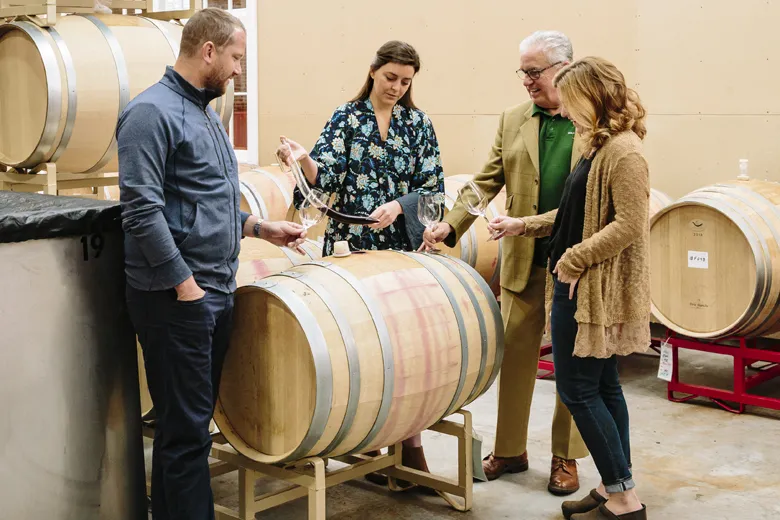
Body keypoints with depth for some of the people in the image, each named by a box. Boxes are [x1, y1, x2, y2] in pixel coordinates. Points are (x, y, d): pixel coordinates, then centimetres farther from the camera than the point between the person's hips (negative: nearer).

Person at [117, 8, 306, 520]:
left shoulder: (207, 114, 17)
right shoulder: (152, 113, -12)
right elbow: (142, 210, -19)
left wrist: (260, 227, 17)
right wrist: (186, 284, -18)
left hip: (217, 294, 9)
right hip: (175, 298, -9)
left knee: (194, 422, 13)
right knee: (186, 427, -4)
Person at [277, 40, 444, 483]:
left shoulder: (419, 124, 9)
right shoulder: (346, 118, 3)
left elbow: (433, 186, 4)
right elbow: (328, 176, -9)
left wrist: (398, 206, -12)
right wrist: (304, 159, -30)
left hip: (405, 246, 2)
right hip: (354, 245, -1)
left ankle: (411, 447, 10)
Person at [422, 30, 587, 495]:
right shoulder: (513, 121, 8)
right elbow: (487, 182, 6)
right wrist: (451, 225, -7)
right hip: (524, 262, 3)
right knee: (515, 355, 9)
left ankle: (566, 457, 22)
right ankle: (510, 450, 24)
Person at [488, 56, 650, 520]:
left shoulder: (624, 151, -17)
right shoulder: (600, 146, 13)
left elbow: (629, 224, -23)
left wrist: (574, 258, -18)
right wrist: (524, 226, 15)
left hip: (594, 289, -10)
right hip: (582, 286, 10)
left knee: (578, 389, -5)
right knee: (603, 386, 13)